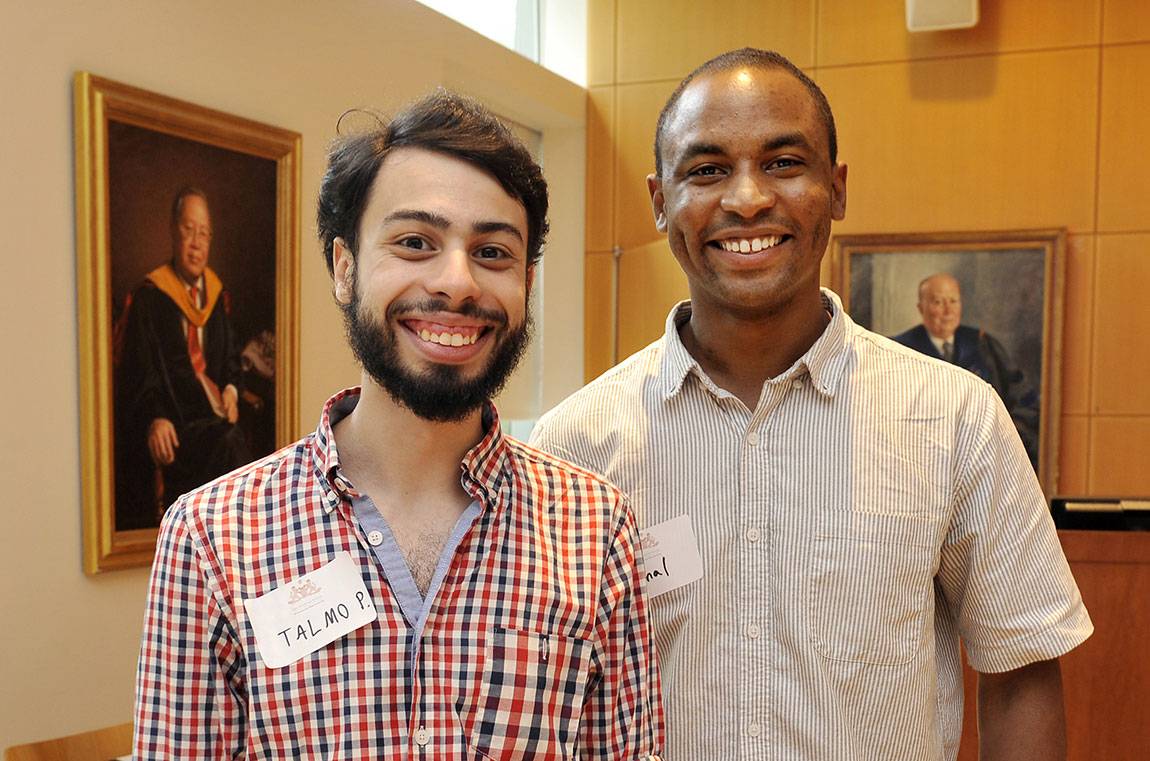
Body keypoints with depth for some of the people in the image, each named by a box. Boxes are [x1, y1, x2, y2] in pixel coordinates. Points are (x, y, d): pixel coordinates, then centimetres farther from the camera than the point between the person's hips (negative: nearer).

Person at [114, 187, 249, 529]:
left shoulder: (216, 295, 20)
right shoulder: (149, 298, 4)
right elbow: (139, 371, -3)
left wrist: (232, 389, 5)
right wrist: (155, 418, -19)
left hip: (216, 416, 5)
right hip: (176, 428, -4)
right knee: (230, 444, -34)